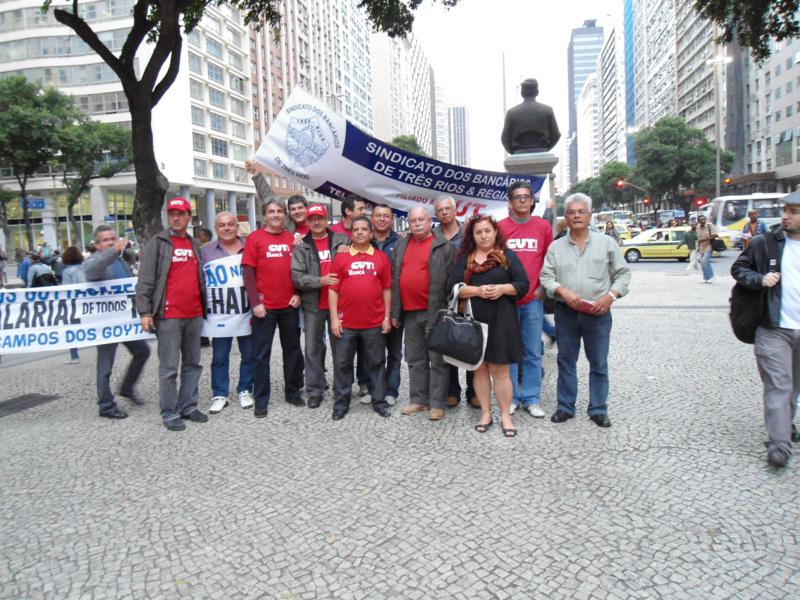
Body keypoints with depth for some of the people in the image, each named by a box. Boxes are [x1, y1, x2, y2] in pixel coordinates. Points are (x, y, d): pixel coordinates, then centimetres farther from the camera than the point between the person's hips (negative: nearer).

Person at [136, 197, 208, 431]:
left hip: (194, 315, 6)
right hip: (169, 315, -6)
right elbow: (145, 280, -6)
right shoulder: (157, 243, -1)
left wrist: (204, 306, 18)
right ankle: (170, 413, 7)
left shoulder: (195, 244, 16)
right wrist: (145, 312, -12)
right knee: (169, 367, -2)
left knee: (193, 363, 10)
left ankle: (188, 406, 21)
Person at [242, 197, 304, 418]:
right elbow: (248, 272, -5)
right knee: (261, 354, 4)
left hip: (290, 306, 3)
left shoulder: (293, 239, 6)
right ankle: (261, 401, 13)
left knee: (293, 350, 12)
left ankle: (293, 392, 27)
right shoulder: (255, 238, -2)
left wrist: (298, 293, -3)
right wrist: (255, 302, -11)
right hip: (264, 307, -3)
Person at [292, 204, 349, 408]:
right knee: (313, 349, 7)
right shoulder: (301, 246, 3)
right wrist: (320, 280, -20)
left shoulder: (342, 241, 5)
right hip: (313, 305, 0)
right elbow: (296, 277, -7)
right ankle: (314, 391, 18)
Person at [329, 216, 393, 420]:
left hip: (374, 322, 0)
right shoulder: (341, 257, 2)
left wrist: (387, 317, 2)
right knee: (342, 363, 9)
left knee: (376, 363, 11)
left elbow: (387, 289, 6)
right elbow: (333, 289, 1)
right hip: (346, 322, 0)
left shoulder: (381, 258, 4)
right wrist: (334, 318, -5)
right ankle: (341, 402, 21)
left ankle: (379, 401, 23)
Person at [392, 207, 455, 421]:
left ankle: (437, 403, 10)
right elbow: (394, 279, 14)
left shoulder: (444, 246, -3)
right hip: (410, 313, 5)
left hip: (435, 312, -5)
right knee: (415, 360, 13)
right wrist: (395, 312, 9)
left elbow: (451, 280, -6)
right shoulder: (401, 246, 13)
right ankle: (418, 400, 23)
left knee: (437, 360, 2)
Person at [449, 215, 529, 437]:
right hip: (473, 320, 2)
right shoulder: (464, 258, 9)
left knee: (500, 370, 1)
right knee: (479, 367, 9)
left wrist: (503, 288, -16)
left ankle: (505, 415, 12)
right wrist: (477, 290, -16)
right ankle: (486, 413, 21)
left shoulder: (508, 255, 5)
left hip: (500, 320, -2)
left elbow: (523, 284, 0)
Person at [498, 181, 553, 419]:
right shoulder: (500, 227, 1)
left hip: (533, 299, 1)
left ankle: (531, 399, 18)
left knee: (533, 352, 7)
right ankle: (511, 397, 18)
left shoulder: (543, 226, 5)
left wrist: (543, 287, 1)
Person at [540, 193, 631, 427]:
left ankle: (598, 409, 20)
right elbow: (546, 277, 2)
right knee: (566, 361, 10)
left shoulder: (606, 243, 4)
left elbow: (623, 273, 5)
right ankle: (565, 406, 22)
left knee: (599, 363, 6)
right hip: (566, 313, 1)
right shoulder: (556, 246, 7)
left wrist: (611, 295, -11)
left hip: (598, 314, -1)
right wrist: (563, 291, -16)